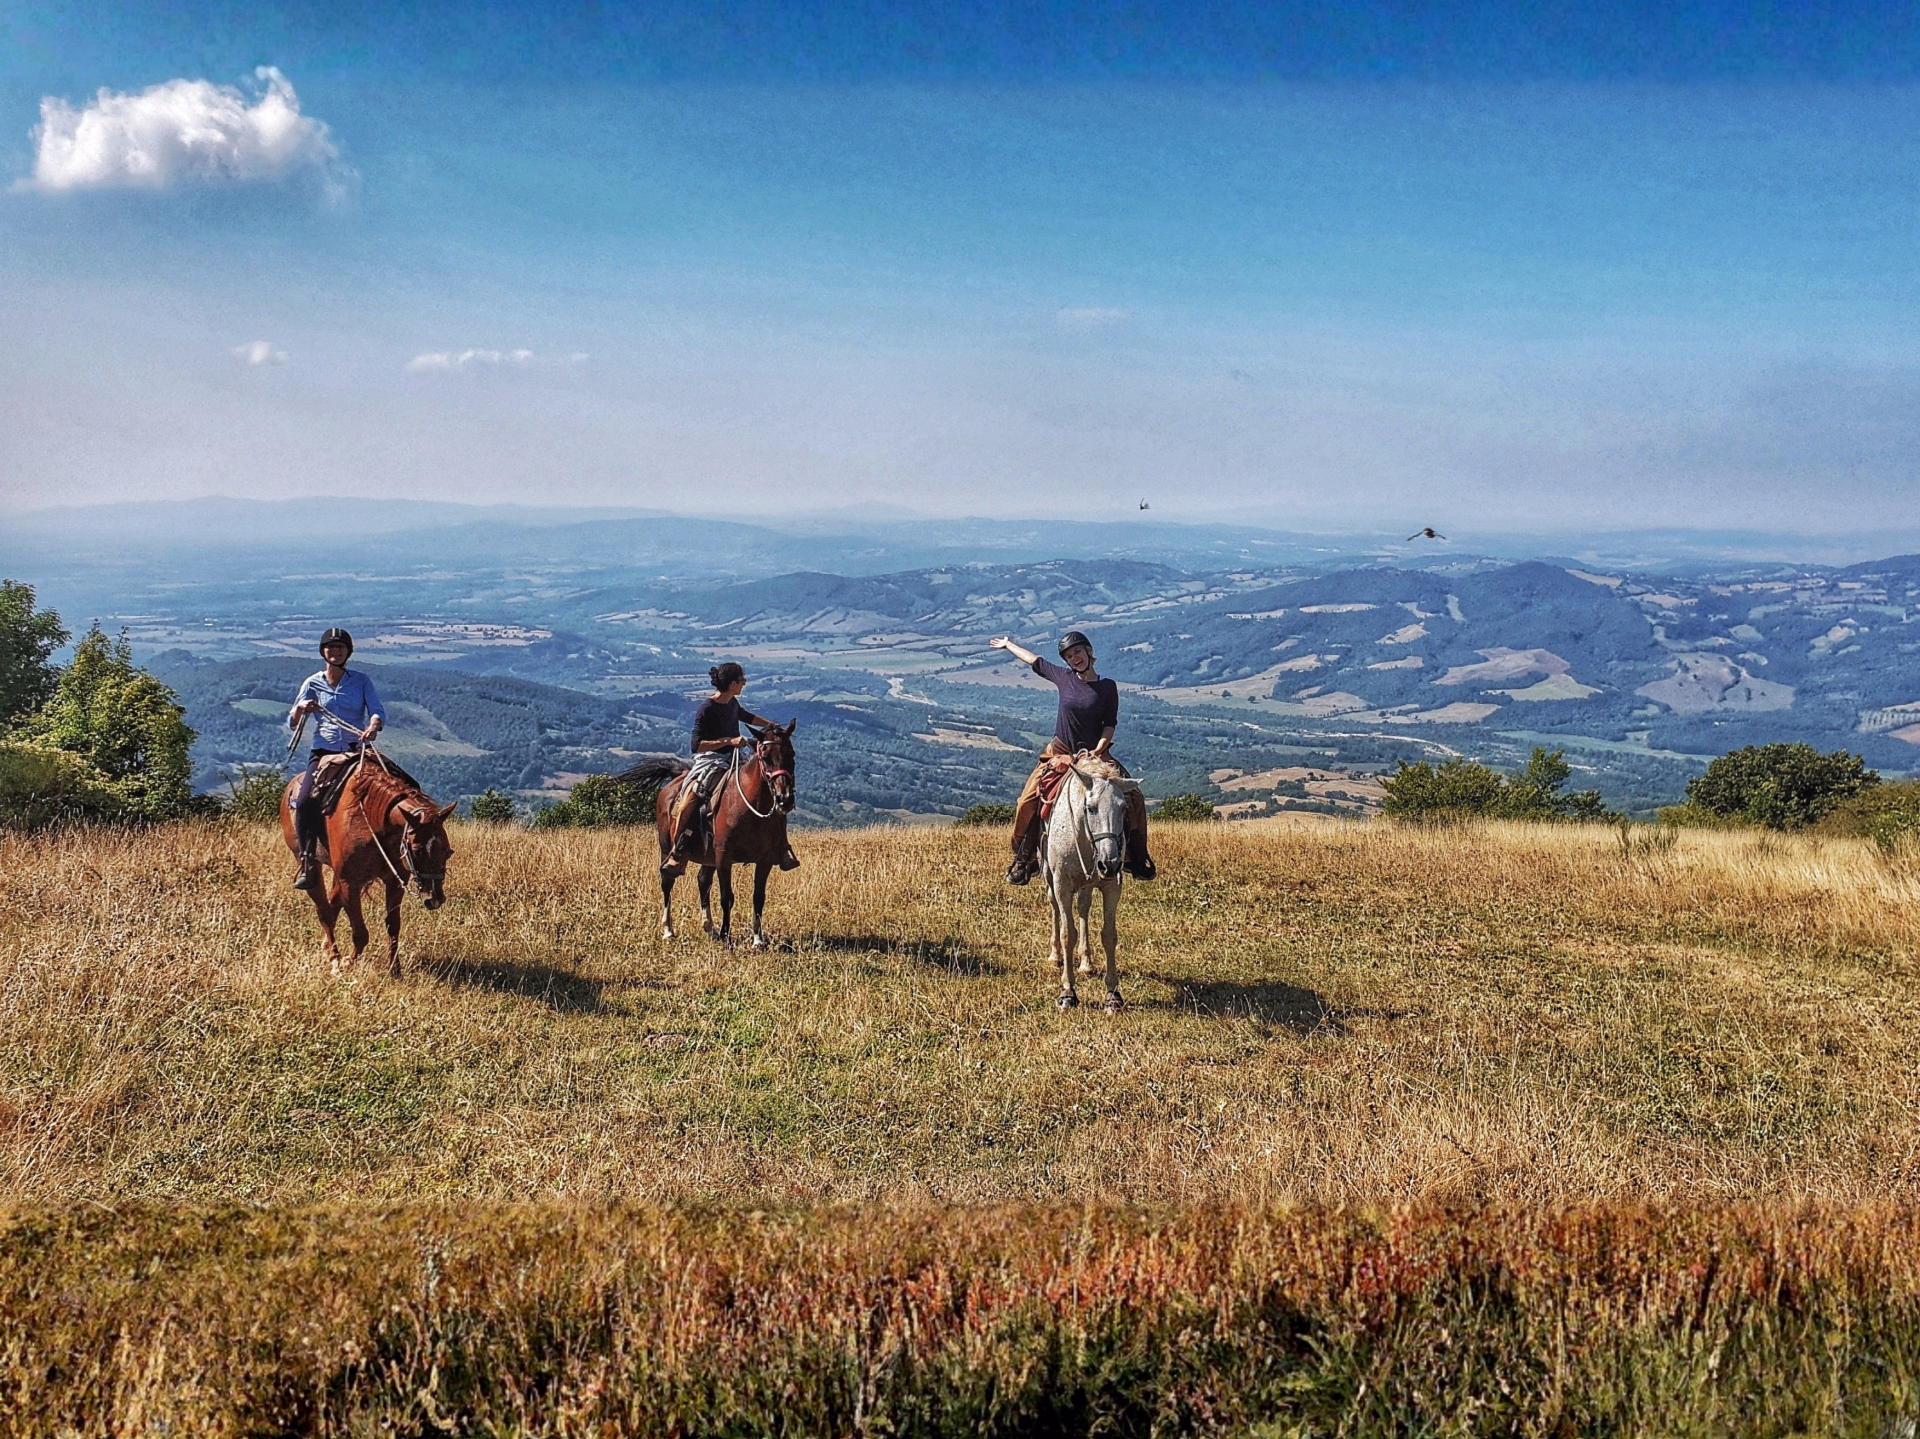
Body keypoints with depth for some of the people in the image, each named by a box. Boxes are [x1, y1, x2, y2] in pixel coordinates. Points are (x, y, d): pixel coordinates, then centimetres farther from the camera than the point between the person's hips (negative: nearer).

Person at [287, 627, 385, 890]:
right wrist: (301, 709, -16)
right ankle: (308, 865, -19)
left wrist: (373, 726, -30)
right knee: (304, 801, -25)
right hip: (323, 751, 0)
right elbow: (292, 724, 7)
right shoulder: (313, 683, 8)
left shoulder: (361, 681, 7)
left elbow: (378, 710, -6)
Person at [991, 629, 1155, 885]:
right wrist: (1008, 645, 29)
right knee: (1028, 802, -18)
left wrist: (1097, 752, -17)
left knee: (1133, 799, -16)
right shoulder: (1063, 677, 3)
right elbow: (1034, 660, 17)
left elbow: (1109, 726, -3)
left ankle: (1136, 859, -2)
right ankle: (1022, 859, -6)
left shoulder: (1107, 687, -2)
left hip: (1096, 754, -1)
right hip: (1060, 753, 1)